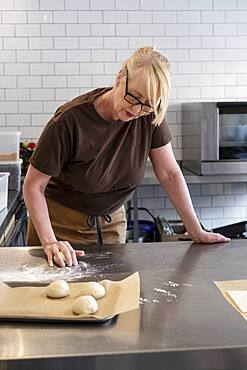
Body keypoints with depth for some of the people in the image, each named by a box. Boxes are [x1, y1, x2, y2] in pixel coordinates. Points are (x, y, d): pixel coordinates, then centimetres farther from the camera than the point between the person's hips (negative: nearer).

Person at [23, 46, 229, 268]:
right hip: (62, 222, -3)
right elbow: (34, 185, -20)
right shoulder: (70, 120, -24)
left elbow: (169, 174, -7)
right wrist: (49, 241, -30)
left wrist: (197, 233, -7)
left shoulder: (150, 116, -14)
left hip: (112, 221, 3)